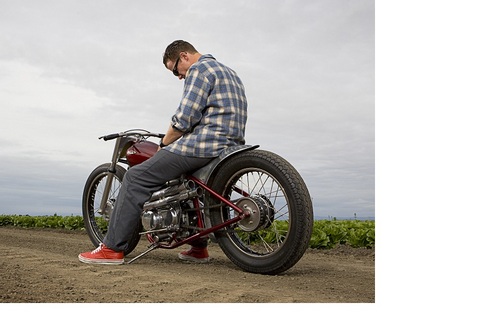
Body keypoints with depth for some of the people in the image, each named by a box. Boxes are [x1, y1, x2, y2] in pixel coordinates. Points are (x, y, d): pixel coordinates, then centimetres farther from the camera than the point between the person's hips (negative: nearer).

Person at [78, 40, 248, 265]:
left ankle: (112, 248, -6)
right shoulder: (229, 72, 26)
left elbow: (184, 118, -14)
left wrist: (163, 144, 1)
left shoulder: (199, 69, -4)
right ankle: (199, 247, 32)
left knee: (137, 178, -7)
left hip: (205, 144, -10)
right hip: (231, 147, 10)